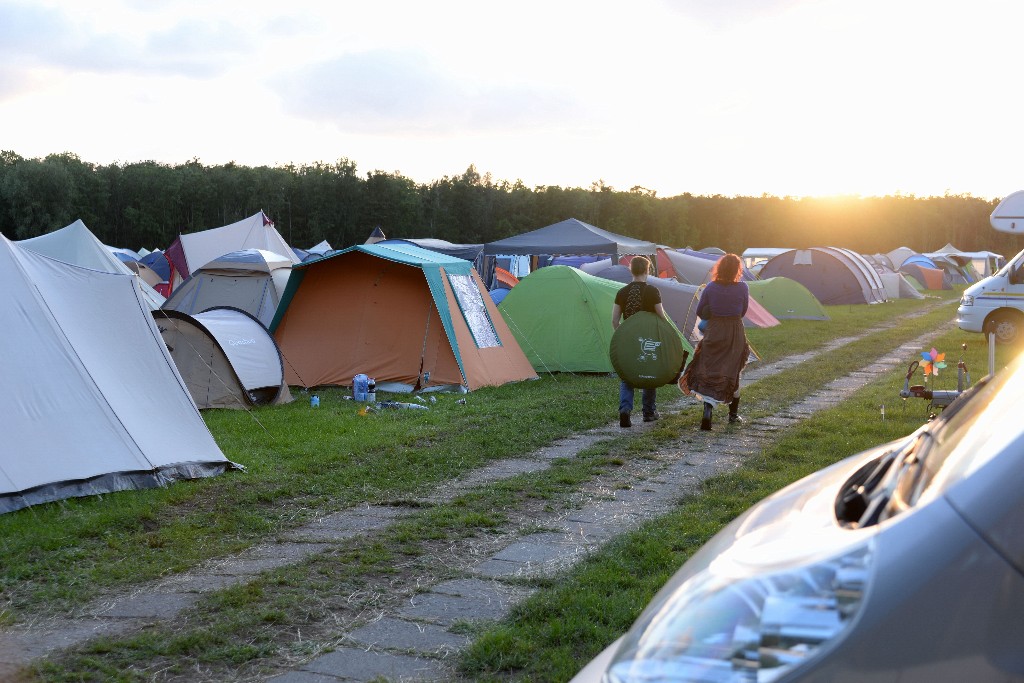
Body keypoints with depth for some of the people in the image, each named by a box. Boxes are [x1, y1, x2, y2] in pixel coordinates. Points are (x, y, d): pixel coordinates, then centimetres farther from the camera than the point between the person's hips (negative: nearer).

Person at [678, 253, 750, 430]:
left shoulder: (710, 288, -7)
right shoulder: (742, 288, -8)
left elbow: (699, 312, 2)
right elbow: (743, 312, 5)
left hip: (713, 334, -1)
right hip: (735, 335, 1)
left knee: (710, 373, 0)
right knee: (732, 372, 16)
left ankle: (708, 412, -21)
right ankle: (733, 414, 28)